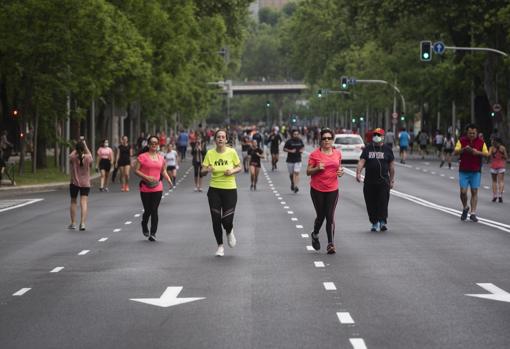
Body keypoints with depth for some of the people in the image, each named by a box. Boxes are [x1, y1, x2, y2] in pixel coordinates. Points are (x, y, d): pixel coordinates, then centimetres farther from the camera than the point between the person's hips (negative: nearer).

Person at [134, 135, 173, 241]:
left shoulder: (161, 158, 9)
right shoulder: (142, 157, -5)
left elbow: (163, 171, 21)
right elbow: (136, 170, -7)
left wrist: (169, 181, 5)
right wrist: (146, 177, -18)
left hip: (158, 188, 3)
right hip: (145, 188, -3)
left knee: (154, 210, -3)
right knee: (148, 210, 3)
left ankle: (153, 233, 0)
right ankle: (144, 227, 33)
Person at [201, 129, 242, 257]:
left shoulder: (232, 152, -5)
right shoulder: (210, 153, -3)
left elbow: (239, 167, 7)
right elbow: (203, 171, -2)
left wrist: (232, 171, -14)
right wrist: (207, 170, -24)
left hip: (230, 189, -1)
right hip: (214, 190, 1)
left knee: (227, 220, -5)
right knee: (216, 220, 0)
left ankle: (229, 232, 32)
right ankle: (220, 246, 17)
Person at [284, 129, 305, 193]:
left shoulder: (300, 141, 3)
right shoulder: (289, 141, -5)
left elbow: (303, 147, 19)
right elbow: (284, 149, -2)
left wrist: (302, 150, -3)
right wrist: (290, 151, -17)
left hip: (298, 160, 0)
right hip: (290, 160, 0)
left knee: (296, 173, -13)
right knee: (291, 174, 12)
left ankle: (296, 186, -19)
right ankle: (292, 183, 39)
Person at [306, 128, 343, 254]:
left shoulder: (337, 153, 6)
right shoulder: (315, 154, -5)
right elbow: (308, 172, -3)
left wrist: (340, 171, -1)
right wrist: (317, 168, -21)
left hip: (332, 189, 2)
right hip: (317, 189, -2)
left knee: (330, 216, -5)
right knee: (320, 215, 7)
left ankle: (331, 244, -6)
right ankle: (315, 234, 37)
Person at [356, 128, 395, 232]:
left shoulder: (387, 150, 8)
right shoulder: (367, 149, 10)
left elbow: (391, 166, 11)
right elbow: (361, 162, 0)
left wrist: (392, 180, 7)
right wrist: (358, 173, -18)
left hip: (383, 181, -2)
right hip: (369, 181, 2)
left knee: (383, 202, -11)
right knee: (371, 203, 3)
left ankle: (383, 222, -9)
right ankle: (375, 223, 13)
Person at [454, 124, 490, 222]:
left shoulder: (481, 142, 3)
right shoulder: (461, 140, 1)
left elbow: (487, 154, 1)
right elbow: (456, 152, -7)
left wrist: (478, 152, -17)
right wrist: (464, 149, -26)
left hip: (476, 171, 1)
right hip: (463, 171, -1)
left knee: (474, 191, -1)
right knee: (463, 191, -5)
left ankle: (473, 213, 3)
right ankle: (465, 208, 21)